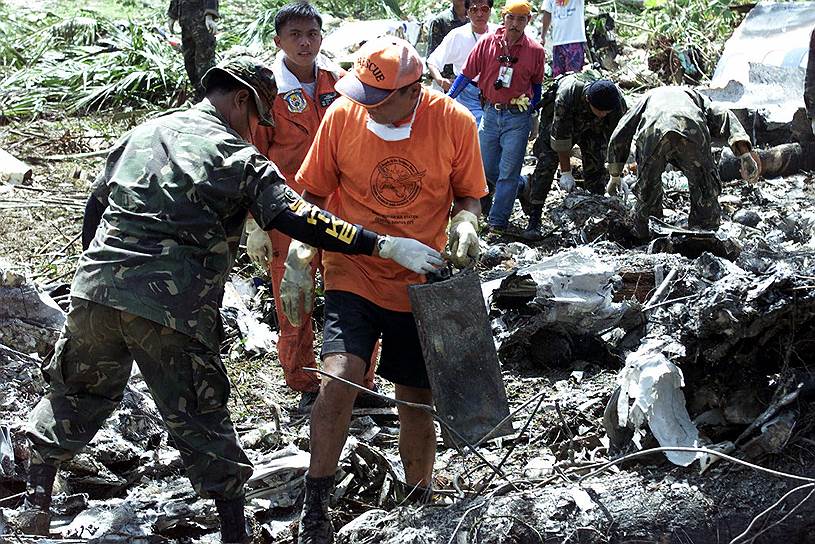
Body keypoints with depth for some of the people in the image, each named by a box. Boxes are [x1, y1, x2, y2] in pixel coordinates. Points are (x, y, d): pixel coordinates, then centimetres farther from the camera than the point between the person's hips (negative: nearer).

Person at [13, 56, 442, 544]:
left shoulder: (142, 134, 17)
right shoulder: (239, 159, -2)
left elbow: (96, 207, 22)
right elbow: (296, 219, -13)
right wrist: (385, 246, -14)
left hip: (96, 290, 5)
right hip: (172, 309, -5)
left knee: (77, 393, 23)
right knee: (199, 417, 8)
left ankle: (35, 504, 26)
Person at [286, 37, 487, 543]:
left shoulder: (454, 122, -11)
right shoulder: (343, 115, -10)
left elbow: (469, 195, 3)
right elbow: (315, 193, 2)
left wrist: (465, 222, -18)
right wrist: (301, 252, -11)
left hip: (421, 285, 1)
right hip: (353, 275, -1)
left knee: (418, 401, 11)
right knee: (339, 379, -23)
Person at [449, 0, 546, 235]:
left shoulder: (535, 51, -5)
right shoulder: (487, 43, -4)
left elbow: (536, 86, 9)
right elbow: (467, 74, 2)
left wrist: (532, 113, 12)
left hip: (518, 117, -3)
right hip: (491, 113, 3)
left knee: (508, 173, -1)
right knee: (487, 169, 12)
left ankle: (498, 223, 5)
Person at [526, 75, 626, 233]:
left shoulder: (618, 102, -33)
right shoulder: (566, 96, -43)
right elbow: (561, 138, -33)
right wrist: (566, 173, -27)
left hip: (592, 126, 3)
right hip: (557, 120, -3)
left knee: (596, 167, -6)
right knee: (546, 163, -15)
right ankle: (534, 220, -13)